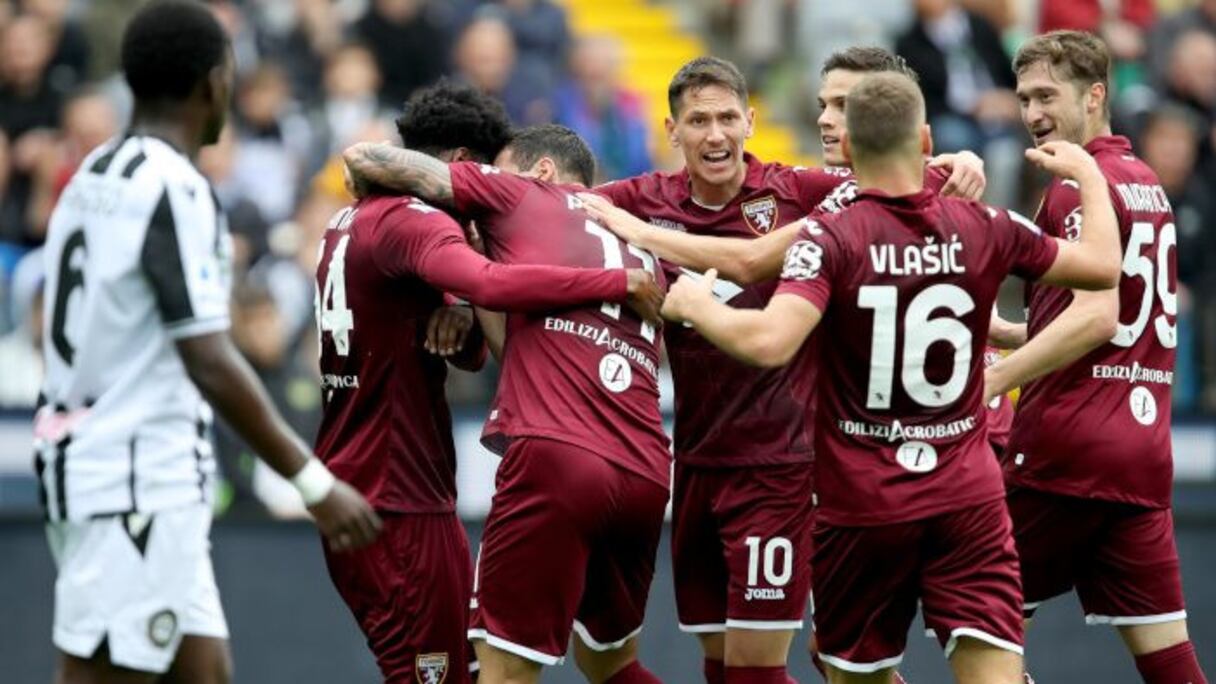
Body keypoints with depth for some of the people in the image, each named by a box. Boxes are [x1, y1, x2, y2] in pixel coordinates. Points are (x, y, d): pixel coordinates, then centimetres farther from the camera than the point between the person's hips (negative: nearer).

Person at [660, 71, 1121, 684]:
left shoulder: (826, 238, -12)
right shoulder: (984, 229, -2)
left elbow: (770, 343, -27)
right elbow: (1103, 266, 12)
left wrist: (697, 306, -8)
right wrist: (1088, 176, 29)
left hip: (862, 503, -2)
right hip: (968, 497, 2)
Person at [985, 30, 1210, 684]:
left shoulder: (1080, 186, -10)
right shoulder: (1147, 184, 17)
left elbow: (1097, 316, -21)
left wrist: (992, 378, -22)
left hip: (1068, 445, -8)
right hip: (1144, 445, 8)